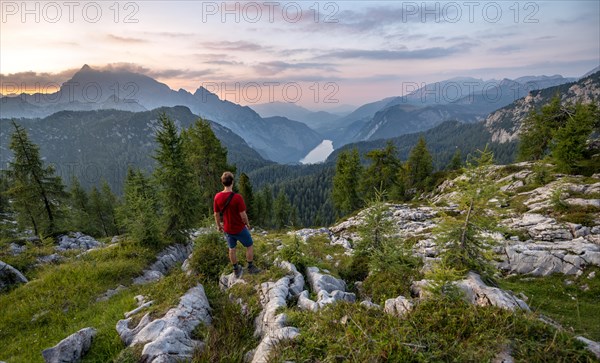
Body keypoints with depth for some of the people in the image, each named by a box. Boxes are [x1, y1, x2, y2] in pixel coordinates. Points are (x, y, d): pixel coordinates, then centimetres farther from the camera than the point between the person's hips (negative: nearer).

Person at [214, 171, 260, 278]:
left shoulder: (217, 197, -12)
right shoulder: (237, 197, -28)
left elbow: (216, 214, -1)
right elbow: (243, 215, -22)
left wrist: (219, 225, 16)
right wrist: (247, 224, -2)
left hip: (227, 229, 5)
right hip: (240, 229, -5)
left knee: (232, 249, 22)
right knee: (249, 246, 18)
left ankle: (236, 270, 37)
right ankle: (251, 267, 29)